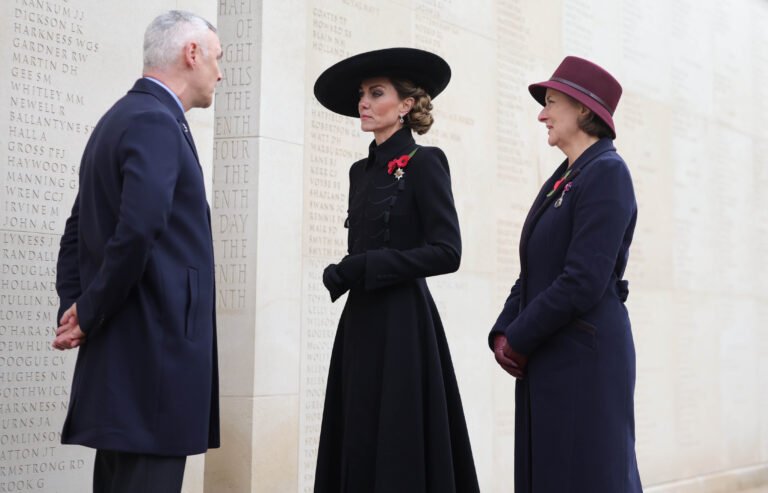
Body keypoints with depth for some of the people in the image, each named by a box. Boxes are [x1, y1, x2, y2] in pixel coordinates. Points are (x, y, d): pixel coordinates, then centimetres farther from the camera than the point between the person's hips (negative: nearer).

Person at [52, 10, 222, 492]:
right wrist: (88, 318, -13)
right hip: (155, 348, -10)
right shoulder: (155, 120, -12)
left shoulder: (119, 118, 18)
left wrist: (75, 311, 9)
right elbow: (139, 231, -25)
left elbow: (78, 231, 19)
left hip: (124, 351, 10)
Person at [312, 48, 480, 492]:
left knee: (399, 446, -3)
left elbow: (447, 252, -14)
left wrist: (364, 268, -15)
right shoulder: (362, 170, 15)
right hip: (360, 323, 7)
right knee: (357, 443, 8)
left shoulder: (424, 162, -7)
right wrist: (341, 274, -3)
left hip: (402, 322, -7)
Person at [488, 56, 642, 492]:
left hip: (585, 362, -9)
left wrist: (518, 341, -11)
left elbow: (583, 282, -19)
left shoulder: (607, 172, -10)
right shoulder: (562, 179, 18)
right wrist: (503, 334, 2)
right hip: (544, 365, 9)